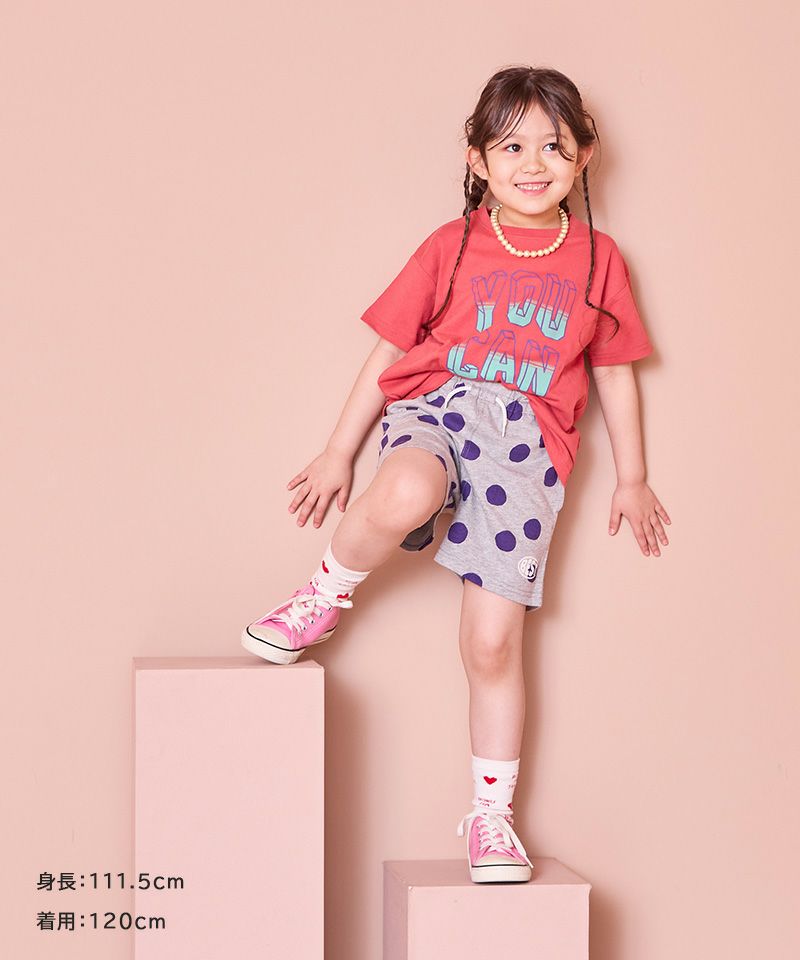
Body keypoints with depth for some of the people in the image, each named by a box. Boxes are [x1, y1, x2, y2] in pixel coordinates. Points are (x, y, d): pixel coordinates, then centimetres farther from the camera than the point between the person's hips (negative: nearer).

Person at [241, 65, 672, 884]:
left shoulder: (598, 260, 11)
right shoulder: (451, 248, 7)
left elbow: (613, 372, 20)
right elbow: (389, 352, 10)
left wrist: (631, 478, 22)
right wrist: (338, 453, 11)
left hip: (527, 442, 1)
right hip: (437, 408, -1)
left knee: (493, 640, -3)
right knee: (403, 496, -40)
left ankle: (490, 814, 13)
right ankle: (325, 597, -8)